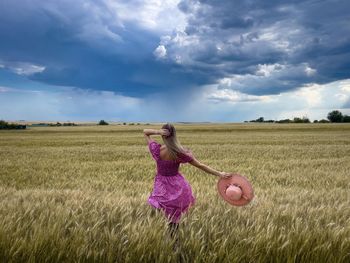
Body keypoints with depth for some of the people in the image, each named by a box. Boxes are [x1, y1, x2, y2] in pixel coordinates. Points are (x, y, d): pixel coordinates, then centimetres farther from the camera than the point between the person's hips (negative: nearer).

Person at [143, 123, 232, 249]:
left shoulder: (156, 149, -17)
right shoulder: (181, 153, -17)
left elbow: (145, 132, -3)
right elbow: (200, 165, -13)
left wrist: (157, 131, -24)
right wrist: (219, 174, -7)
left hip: (163, 186, 0)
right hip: (177, 185, 1)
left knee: (171, 218, 13)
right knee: (175, 217, 19)